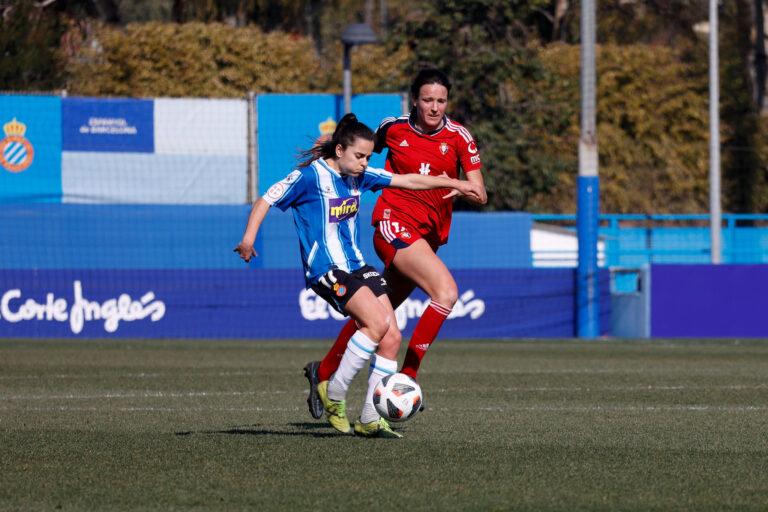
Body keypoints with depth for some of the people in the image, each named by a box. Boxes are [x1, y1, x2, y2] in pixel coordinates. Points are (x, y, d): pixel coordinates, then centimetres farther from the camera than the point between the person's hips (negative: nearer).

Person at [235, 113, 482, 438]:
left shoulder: (358, 176, 10)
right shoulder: (310, 176, -10)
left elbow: (409, 181, 17)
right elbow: (266, 200, -9)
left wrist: (455, 184, 16)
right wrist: (249, 237, -24)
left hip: (356, 265, 8)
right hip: (326, 270, -8)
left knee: (392, 338, -3)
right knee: (377, 323, -24)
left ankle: (370, 419, 4)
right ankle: (334, 392, -11)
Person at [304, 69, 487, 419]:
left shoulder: (458, 136, -1)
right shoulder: (394, 128, -1)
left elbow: (480, 195, -4)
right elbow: (369, 147, 23)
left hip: (428, 234, 4)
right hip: (395, 222, -4)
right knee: (446, 290, -26)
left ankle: (322, 372, 34)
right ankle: (407, 375, -22)